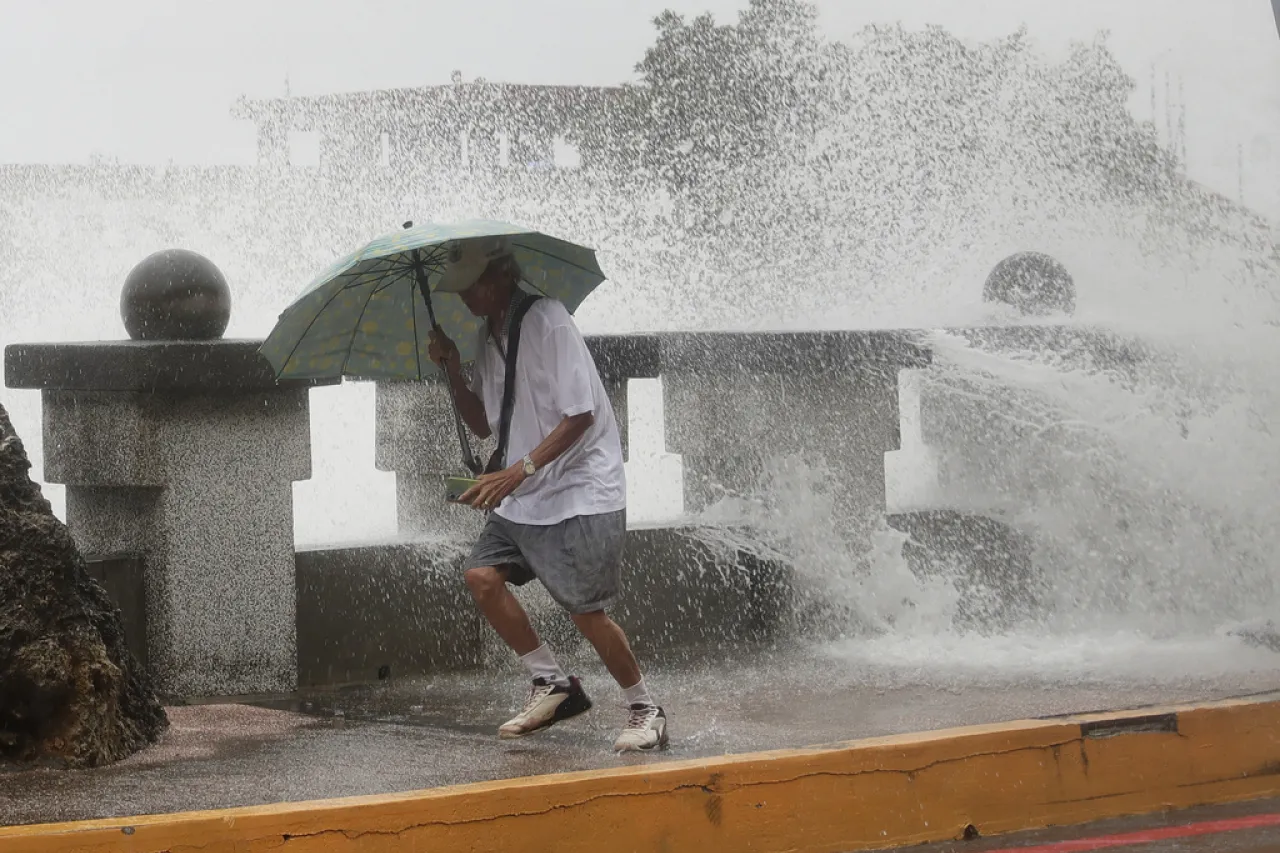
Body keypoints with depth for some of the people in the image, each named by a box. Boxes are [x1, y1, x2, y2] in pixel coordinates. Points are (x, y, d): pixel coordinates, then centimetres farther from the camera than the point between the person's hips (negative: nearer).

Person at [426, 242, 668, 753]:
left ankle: (644, 710, 7)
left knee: (586, 610, -11)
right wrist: (453, 371, 1)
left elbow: (580, 415, -20)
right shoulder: (487, 336, 11)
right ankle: (551, 683, 7)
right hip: (524, 499, 8)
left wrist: (520, 470, -26)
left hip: (581, 491, -8)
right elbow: (483, 425, 17)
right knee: (482, 575, -6)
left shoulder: (546, 320, -15)